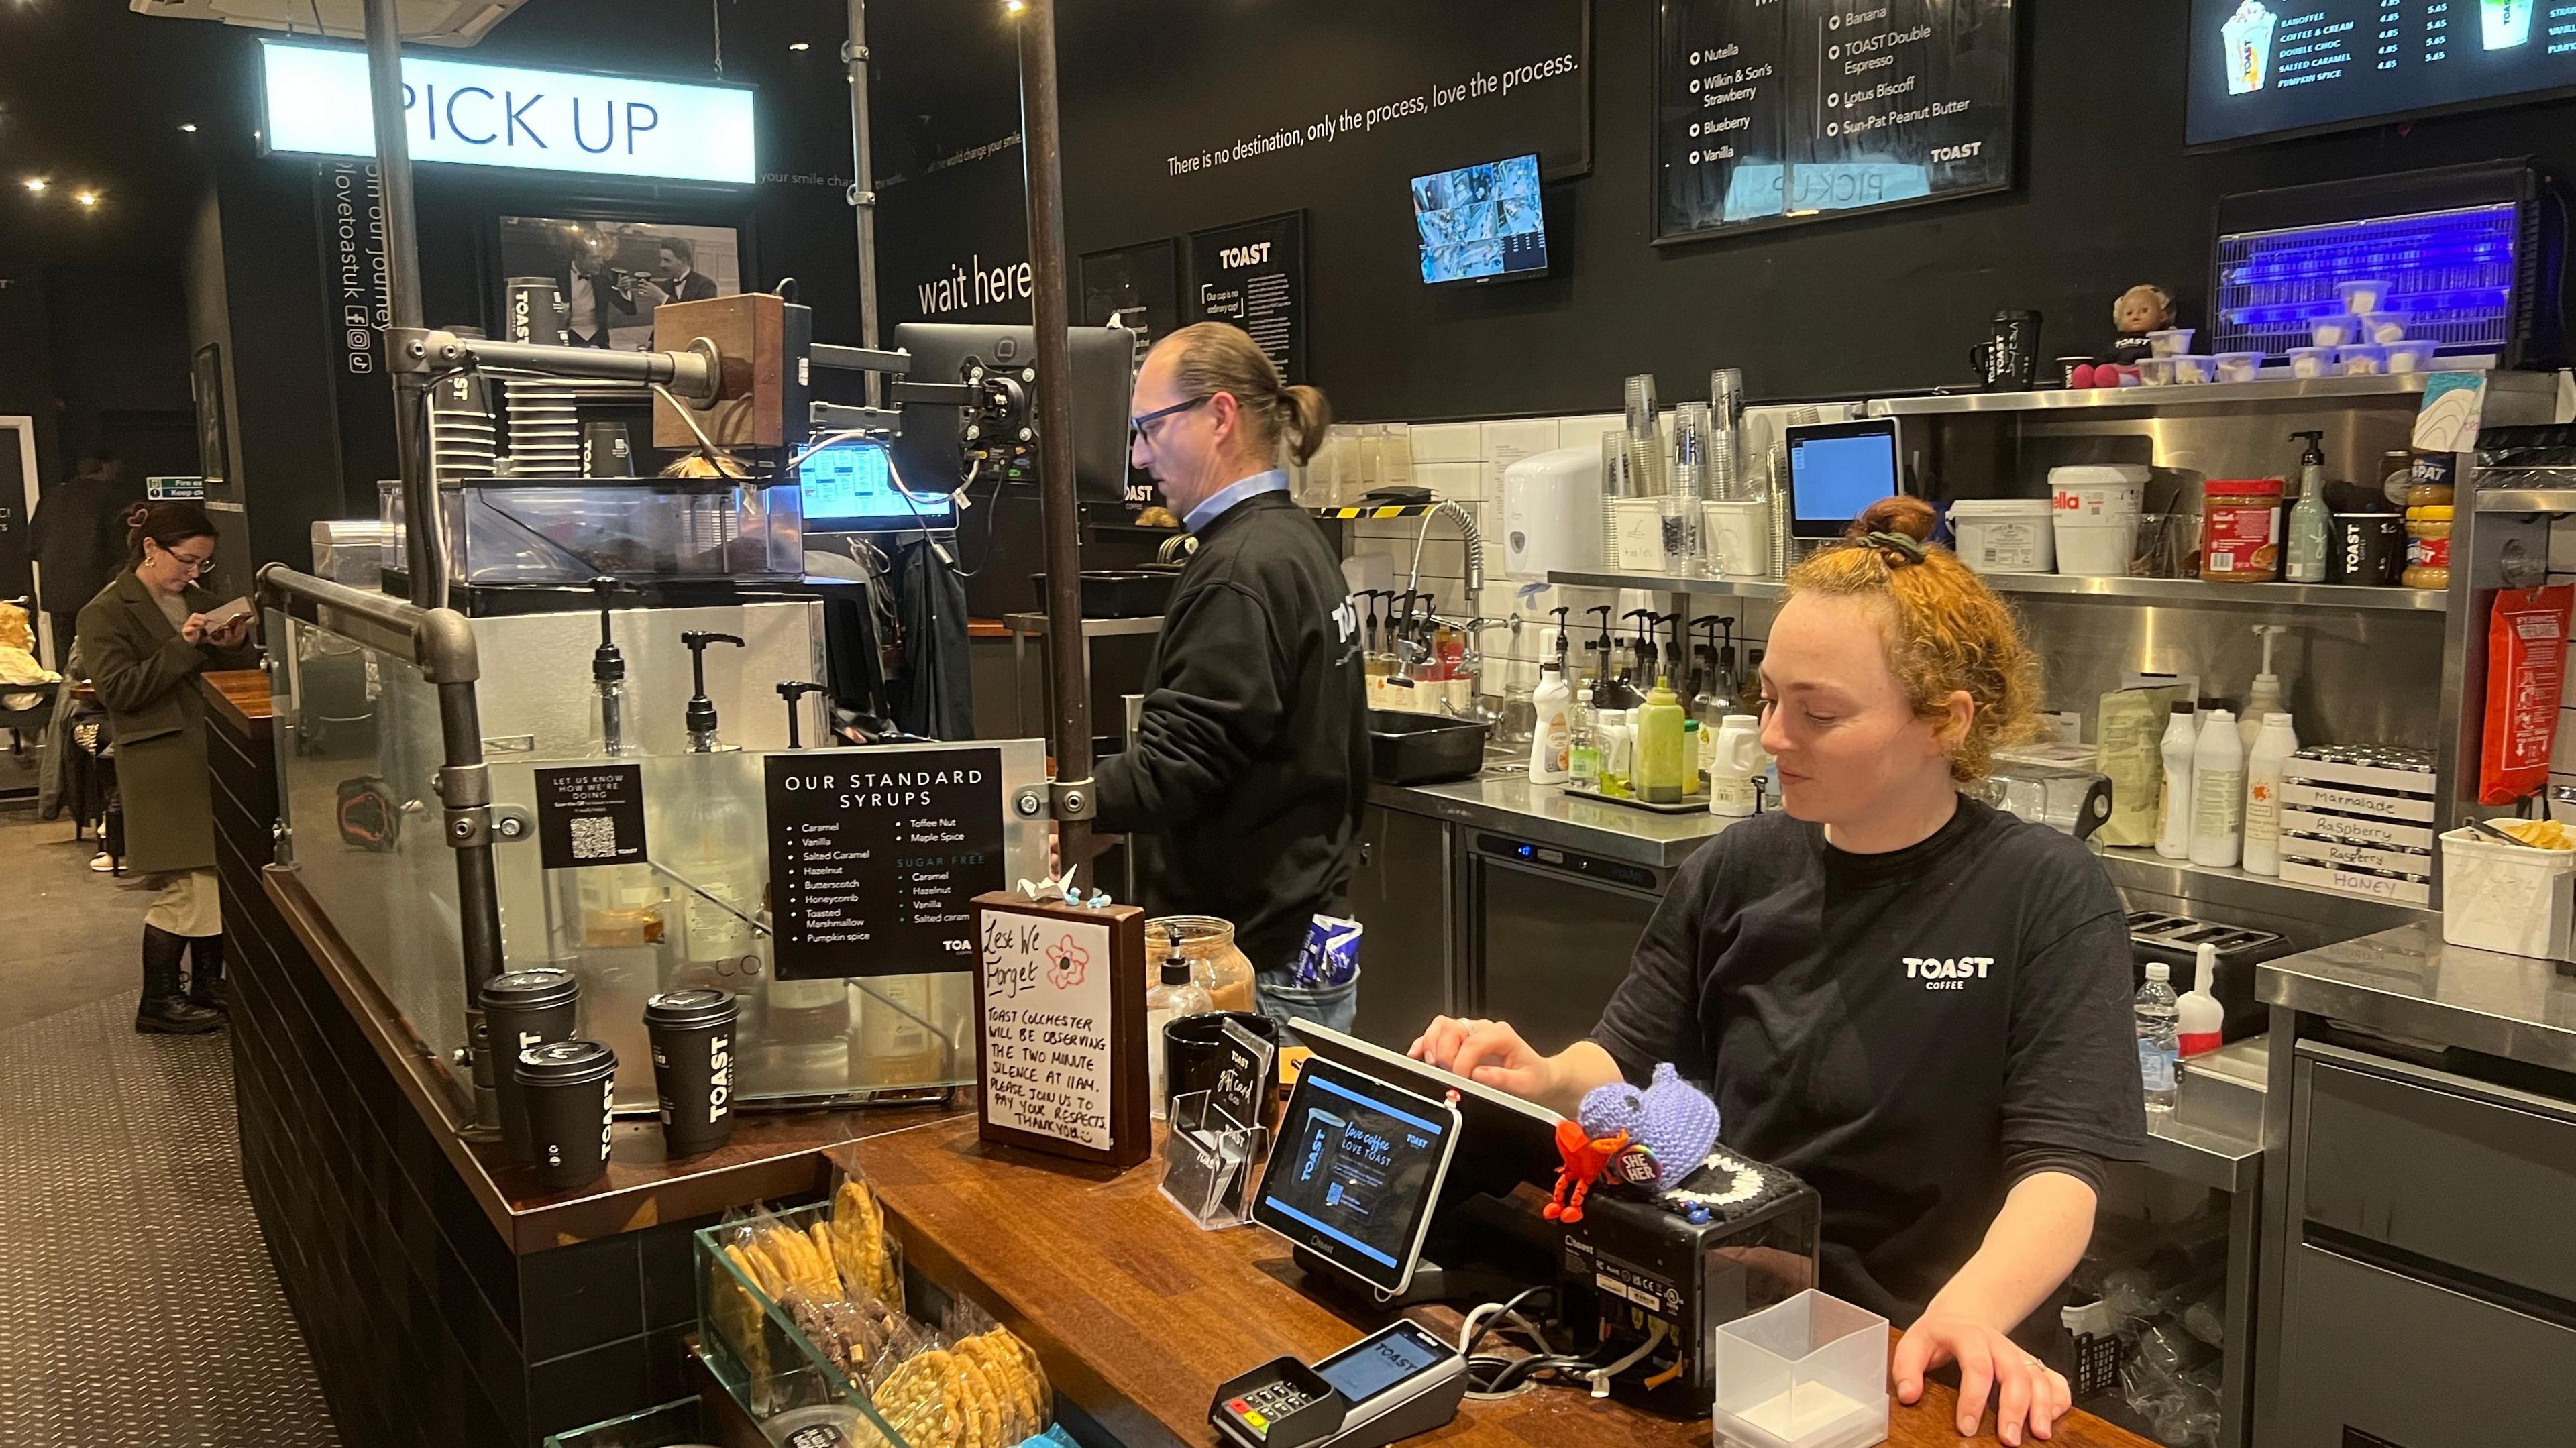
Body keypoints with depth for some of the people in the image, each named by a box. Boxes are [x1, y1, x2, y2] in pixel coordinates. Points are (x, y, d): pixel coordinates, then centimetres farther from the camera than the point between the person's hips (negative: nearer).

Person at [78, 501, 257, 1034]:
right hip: (162, 766, -6)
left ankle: (208, 989, 21)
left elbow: (236, 672, 19)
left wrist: (231, 647, -4)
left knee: (215, 882, 6)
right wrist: (183, 646, -21)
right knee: (187, 889, -4)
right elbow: (118, 691, -13)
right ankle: (158, 1004, 11)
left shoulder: (200, 601, 16)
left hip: (211, 756, 6)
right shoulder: (106, 613, -3)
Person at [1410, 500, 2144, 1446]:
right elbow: (1629, 1058, 9)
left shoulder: (2048, 898, -9)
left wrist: (1971, 1314, -34)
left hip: (1920, 1367, -1)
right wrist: (1549, 1081, -14)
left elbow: (2061, 1163, -16)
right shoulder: (1736, 871, 3)